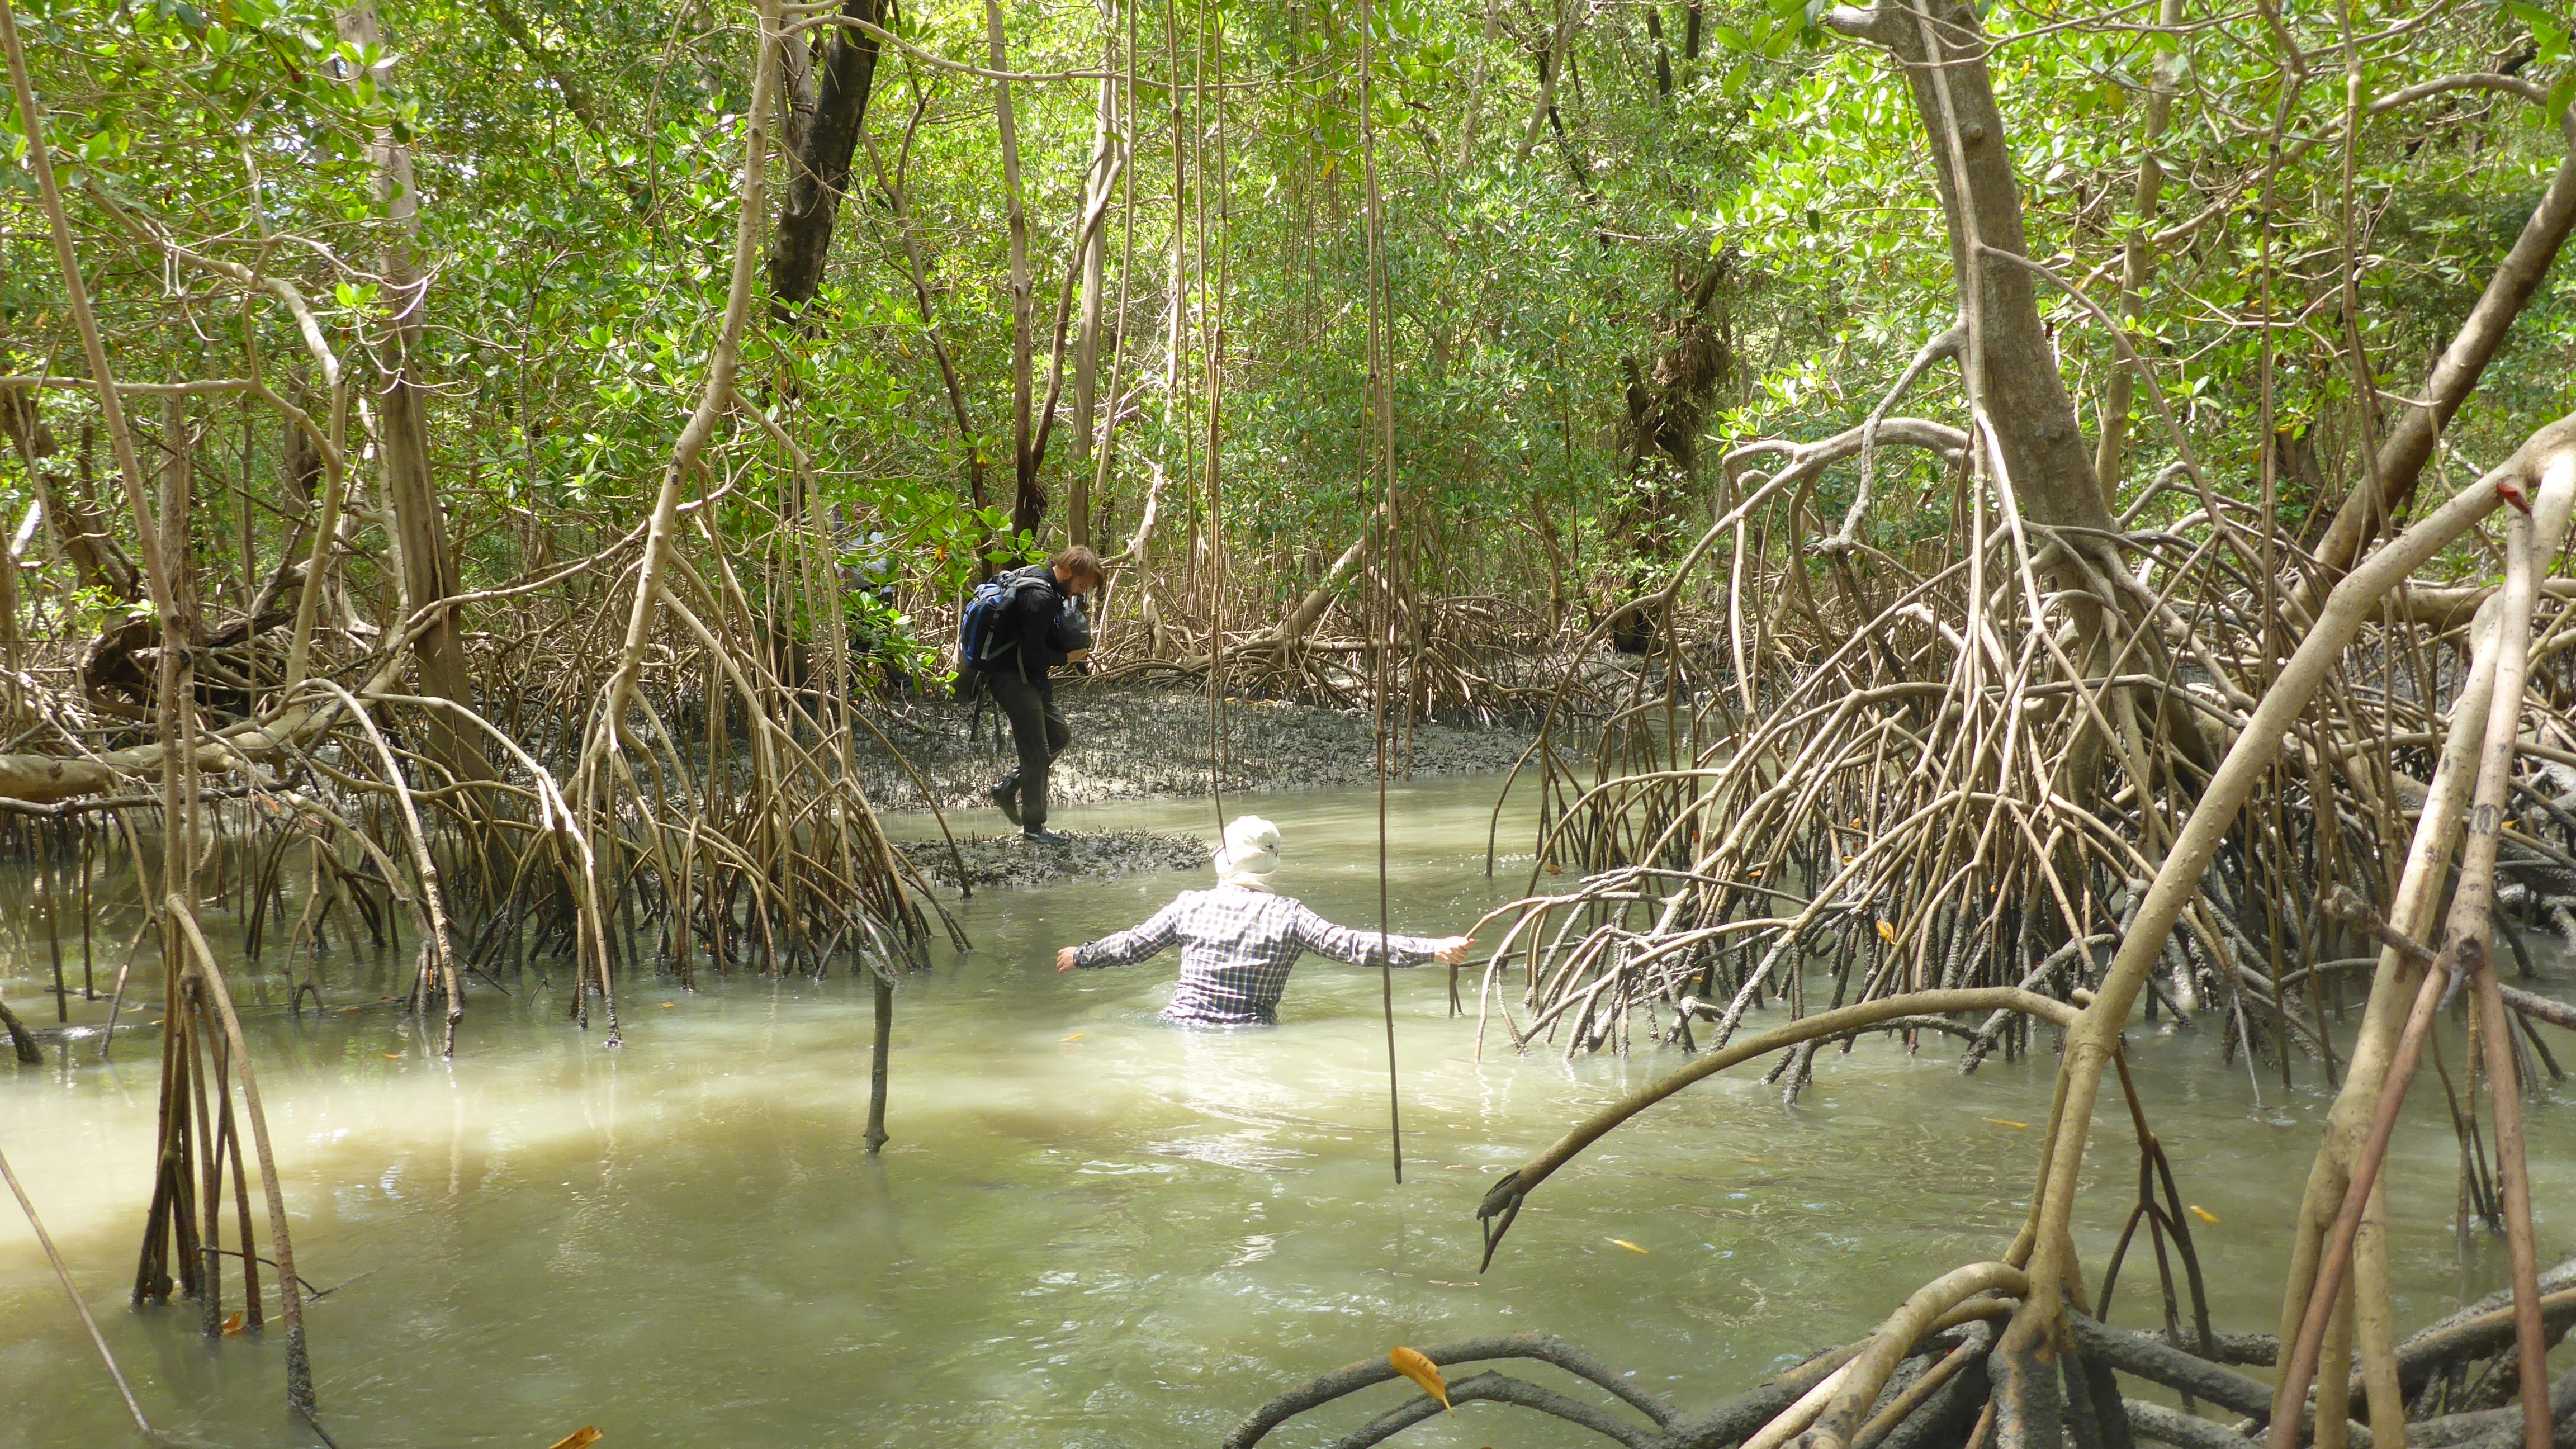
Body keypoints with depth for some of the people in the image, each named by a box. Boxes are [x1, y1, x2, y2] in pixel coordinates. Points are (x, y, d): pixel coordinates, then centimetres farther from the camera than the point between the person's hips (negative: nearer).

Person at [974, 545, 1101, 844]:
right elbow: (1034, 655, -24)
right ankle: (1033, 825, 6)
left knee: (1060, 734, 18)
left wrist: (1070, 647, 3)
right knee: (1037, 754, -4)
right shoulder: (1041, 598, -25)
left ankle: (1006, 789, 21)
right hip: (1013, 680, -10)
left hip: (1030, 678, 10)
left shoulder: (1036, 575, 7)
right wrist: (1067, 657, -8)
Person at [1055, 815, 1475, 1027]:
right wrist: (1433, 950, -3)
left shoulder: (1191, 905, 4)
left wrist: (1080, 957, 33)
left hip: (1182, 1027, 2)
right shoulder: (1289, 915, -2)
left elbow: (1131, 945, 15)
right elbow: (1353, 946, -5)